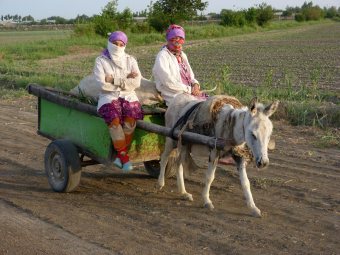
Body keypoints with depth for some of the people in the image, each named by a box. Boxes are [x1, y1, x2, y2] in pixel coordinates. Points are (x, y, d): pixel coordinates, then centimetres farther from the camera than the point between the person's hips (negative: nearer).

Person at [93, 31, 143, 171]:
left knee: (130, 117, -31)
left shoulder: (130, 60, 13)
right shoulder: (101, 61, 7)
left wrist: (115, 80, -8)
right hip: (109, 96, -2)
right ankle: (123, 155, -20)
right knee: (114, 119, -33)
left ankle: (121, 153, -17)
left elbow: (136, 82, -2)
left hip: (128, 95, 2)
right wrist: (126, 79, -5)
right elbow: (103, 84, -9)